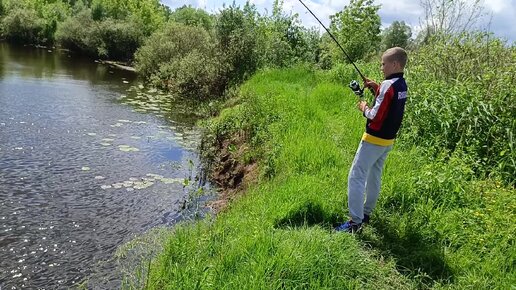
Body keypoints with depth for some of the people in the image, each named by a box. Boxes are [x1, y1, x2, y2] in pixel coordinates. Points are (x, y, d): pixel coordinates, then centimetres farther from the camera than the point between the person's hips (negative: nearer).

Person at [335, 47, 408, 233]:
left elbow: (376, 116, -24)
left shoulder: (388, 84, -21)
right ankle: (366, 213, 30)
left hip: (374, 139, -9)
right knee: (374, 177, 18)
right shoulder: (401, 85, 7)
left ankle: (355, 222, -7)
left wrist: (364, 108, -5)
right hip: (388, 140, 9)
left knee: (356, 177, -6)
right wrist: (376, 88, 7)